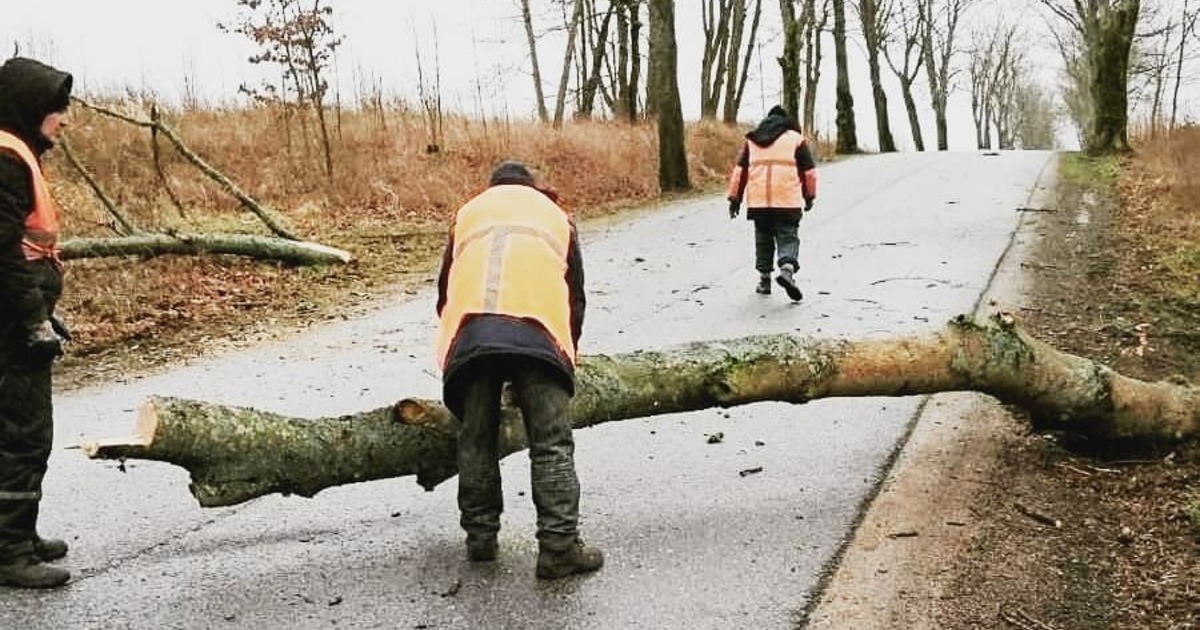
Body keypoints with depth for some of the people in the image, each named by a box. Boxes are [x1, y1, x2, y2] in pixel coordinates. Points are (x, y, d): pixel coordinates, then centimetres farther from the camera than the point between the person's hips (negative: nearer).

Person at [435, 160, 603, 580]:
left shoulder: (469, 212, 33)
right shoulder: (555, 215, 32)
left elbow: (445, 291, 32)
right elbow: (576, 296, 30)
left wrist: (458, 344, 43)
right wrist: (567, 353, 39)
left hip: (470, 330, 2)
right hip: (538, 332, -1)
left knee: (476, 439, 12)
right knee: (551, 443, -2)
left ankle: (481, 537, 17)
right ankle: (559, 545, -8)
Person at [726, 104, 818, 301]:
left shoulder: (751, 140, 17)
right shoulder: (797, 139, 10)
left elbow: (739, 171, 13)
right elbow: (809, 172, 9)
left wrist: (734, 198, 16)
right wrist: (810, 196, 21)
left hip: (758, 200, 2)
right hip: (788, 201, -2)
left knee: (763, 239, 15)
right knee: (787, 237, 2)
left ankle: (764, 279, 17)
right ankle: (787, 268, -23)